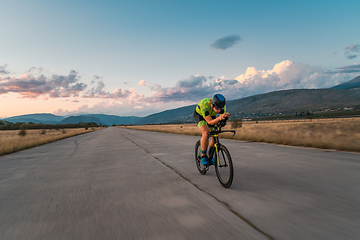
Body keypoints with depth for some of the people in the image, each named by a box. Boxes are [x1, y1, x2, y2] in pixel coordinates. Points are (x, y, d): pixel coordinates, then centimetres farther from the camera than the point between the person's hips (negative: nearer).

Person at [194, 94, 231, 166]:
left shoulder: (222, 106, -30)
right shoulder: (204, 104, -41)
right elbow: (210, 122, -39)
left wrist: (225, 117, -46)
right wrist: (219, 118, -57)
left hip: (211, 115, 4)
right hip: (200, 115, -4)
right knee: (206, 133, -29)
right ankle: (203, 156, -11)